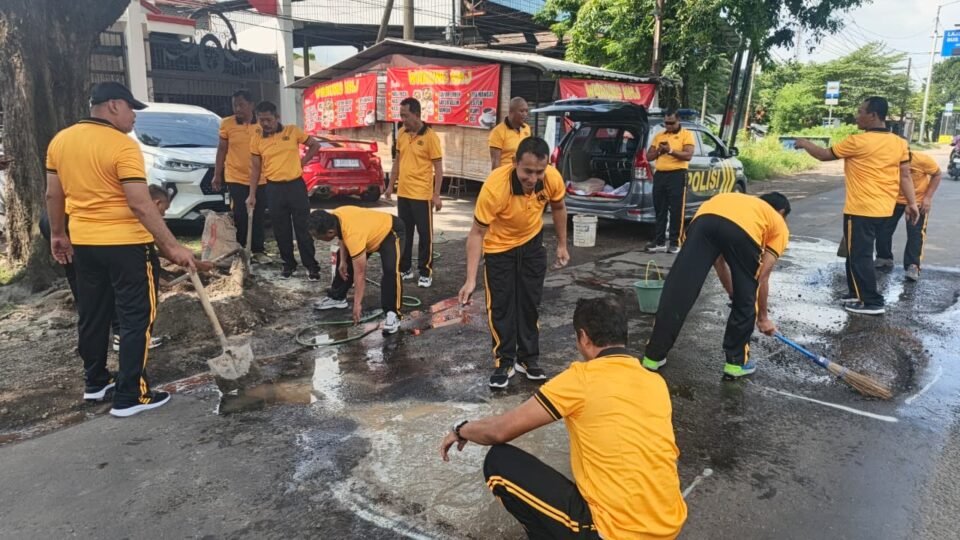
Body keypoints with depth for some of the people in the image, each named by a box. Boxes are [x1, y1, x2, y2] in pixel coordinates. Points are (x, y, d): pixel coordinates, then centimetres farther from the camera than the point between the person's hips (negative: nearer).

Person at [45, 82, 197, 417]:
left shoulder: (60, 140, 6)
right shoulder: (123, 146, -17)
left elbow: (53, 195, 12)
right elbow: (141, 204, -23)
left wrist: (57, 234, 24)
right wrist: (172, 247, -22)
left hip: (83, 243, 8)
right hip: (126, 245, -7)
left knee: (92, 315, 19)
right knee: (136, 318, 0)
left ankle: (95, 382, 32)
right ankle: (130, 396, 2)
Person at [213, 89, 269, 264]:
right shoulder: (227, 124, -2)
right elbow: (222, 149, 4)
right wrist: (217, 174, 4)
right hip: (236, 178, -2)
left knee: (258, 216, 7)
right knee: (240, 216, -1)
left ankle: (258, 251, 16)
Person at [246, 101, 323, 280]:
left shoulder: (292, 131, -2)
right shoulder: (257, 138, 2)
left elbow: (315, 145, 8)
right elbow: (255, 168, 7)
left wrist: (302, 162, 0)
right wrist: (252, 194, 5)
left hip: (296, 185, -2)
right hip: (274, 188, 2)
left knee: (303, 228, 1)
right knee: (281, 230, 8)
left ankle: (312, 266, 8)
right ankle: (289, 264, 23)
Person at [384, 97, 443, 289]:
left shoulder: (430, 136, -12)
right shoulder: (401, 133, 7)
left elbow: (438, 167, -11)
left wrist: (436, 194, -15)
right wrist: (391, 185, 14)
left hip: (422, 194, -6)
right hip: (403, 193, 6)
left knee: (425, 234, 3)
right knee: (404, 232, 14)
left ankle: (426, 273, 13)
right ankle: (405, 269, 26)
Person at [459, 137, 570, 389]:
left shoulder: (553, 178, -26)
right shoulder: (495, 187, -37)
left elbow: (558, 208, -1)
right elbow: (477, 233, -29)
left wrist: (562, 245, 4)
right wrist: (471, 279, -33)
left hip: (532, 243, 4)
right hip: (499, 247, -3)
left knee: (530, 302, 10)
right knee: (500, 305, -3)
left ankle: (528, 358, 25)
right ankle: (504, 362, 13)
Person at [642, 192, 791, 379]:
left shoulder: (742, 202, 46)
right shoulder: (779, 226, 33)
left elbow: (719, 260, 44)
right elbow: (762, 277, 27)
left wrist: (732, 294, 54)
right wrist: (763, 316, 40)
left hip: (704, 219, 3)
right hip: (743, 229, -3)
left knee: (678, 290, 6)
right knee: (746, 300, 20)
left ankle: (653, 356, 12)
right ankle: (736, 361, 28)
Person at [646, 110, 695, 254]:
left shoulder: (686, 134, 1)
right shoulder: (658, 136, 16)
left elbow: (688, 155, -11)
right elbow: (648, 157, 14)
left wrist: (671, 150, -18)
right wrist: (658, 151, -5)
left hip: (677, 175, -5)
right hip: (659, 175, 5)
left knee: (676, 211, -2)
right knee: (659, 210, 7)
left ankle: (675, 242, 3)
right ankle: (659, 241, 13)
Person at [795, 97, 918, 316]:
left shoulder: (858, 142, -14)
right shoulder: (899, 143, 6)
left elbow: (824, 155, -3)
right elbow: (905, 176, 6)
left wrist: (805, 144, 13)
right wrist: (911, 203, 10)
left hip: (861, 210, -8)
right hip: (883, 209, 8)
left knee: (860, 257, 0)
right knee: (857, 253, 19)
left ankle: (872, 303, 2)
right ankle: (857, 294, 28)